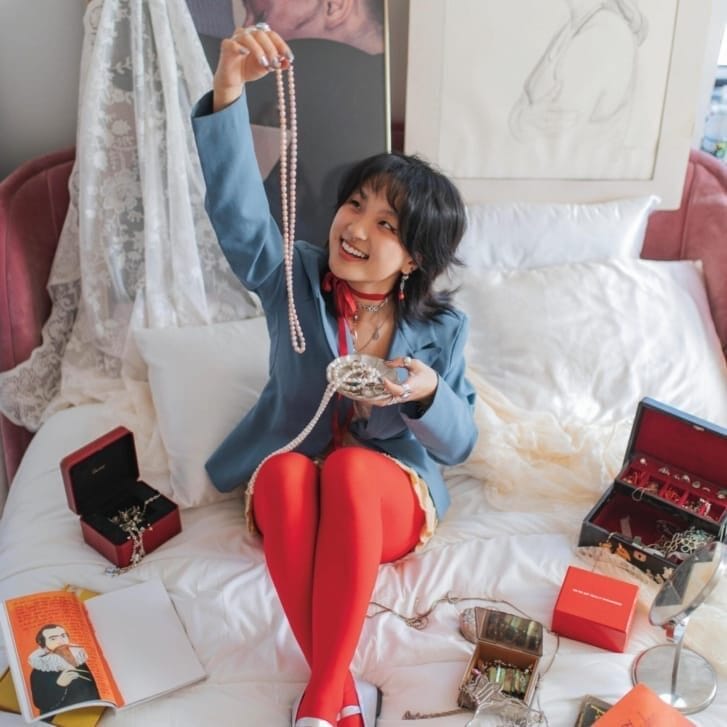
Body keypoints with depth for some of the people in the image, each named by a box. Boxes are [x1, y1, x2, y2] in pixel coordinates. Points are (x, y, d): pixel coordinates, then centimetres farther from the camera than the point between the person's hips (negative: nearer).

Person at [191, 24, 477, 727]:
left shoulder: (441, 325, -5)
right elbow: (234, 206, -22)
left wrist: (428, 396, -25)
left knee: (350, 466, -35)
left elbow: (459, 442, -2)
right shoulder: (294, 276, -4)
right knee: (284, 471, -35)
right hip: (290, 493, 1)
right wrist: (229, 89, -36)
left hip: (393, 495, 0)